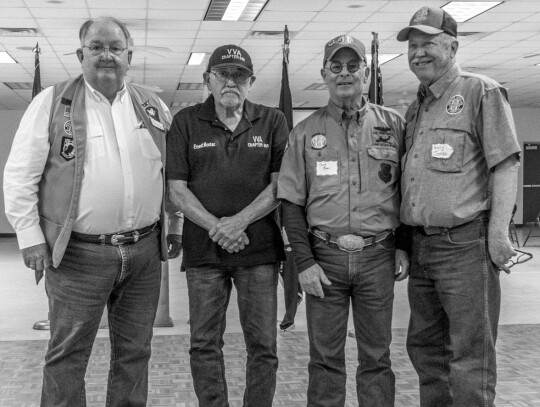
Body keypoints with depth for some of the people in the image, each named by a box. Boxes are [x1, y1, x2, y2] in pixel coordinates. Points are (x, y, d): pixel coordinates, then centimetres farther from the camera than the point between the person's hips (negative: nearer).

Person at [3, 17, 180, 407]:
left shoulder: (153, 107, 8)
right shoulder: (52, 103, -2)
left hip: (145, 251, 4)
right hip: (79, 253, -3)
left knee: (135, 353, 14)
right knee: (67, 356, 4)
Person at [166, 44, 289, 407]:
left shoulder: (273, 122, 6)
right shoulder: (186, 123, 5)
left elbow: (279, 185, 0)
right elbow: (177, 190, 0)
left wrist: (239, 221, -13)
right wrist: (216, 227, -13)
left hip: (259, 249, 0)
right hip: (203, 251, 0)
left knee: (263, 346, 3)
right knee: (205, 346, 5)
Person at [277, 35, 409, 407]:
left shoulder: (393, 125, 5)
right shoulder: (305, 132, 5)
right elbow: (292, 202, 3)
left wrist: (403, 246, 4)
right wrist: (305, 262, -4)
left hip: (379, 256, 0)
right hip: (324, 257, 0)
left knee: (377, 356, 8)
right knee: (325, 357, 7)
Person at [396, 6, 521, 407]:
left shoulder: (482, 92, -4)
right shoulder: (415, 108, 18)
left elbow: (506, 164, -10)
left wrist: (498, 230, -17)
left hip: (465, 243, -8)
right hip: (421, 246, 8)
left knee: (469, 358, -2)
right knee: (425, 347, 16)